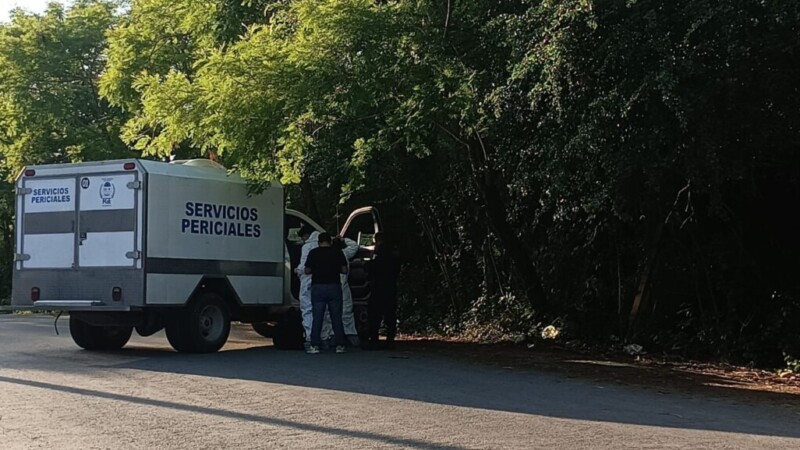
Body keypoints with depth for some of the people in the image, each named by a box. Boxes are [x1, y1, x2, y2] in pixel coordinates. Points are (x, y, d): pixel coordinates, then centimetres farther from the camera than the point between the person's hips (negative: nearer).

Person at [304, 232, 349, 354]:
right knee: (336, 317, 6)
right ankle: (340, 345, 6)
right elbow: (344, 270, 2)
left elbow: (307, 271, 0)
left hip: (318, 287, -1)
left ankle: (315, 345, -1)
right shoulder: (338, 252, 2)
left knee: (317, 318, 3)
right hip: (334, 286, 1)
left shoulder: (313, 253, -1)